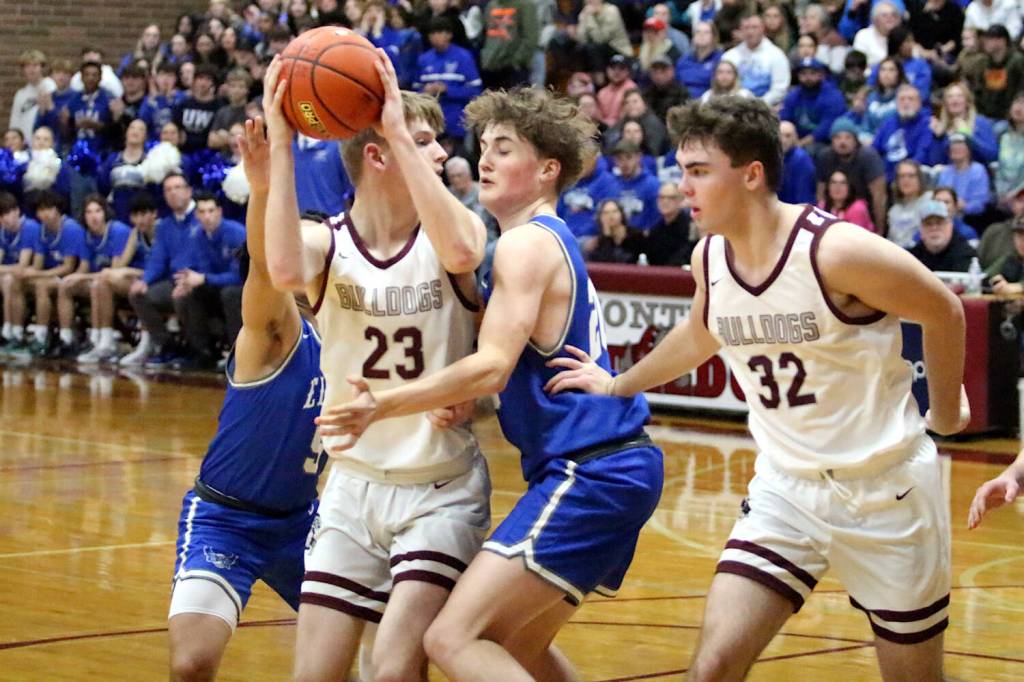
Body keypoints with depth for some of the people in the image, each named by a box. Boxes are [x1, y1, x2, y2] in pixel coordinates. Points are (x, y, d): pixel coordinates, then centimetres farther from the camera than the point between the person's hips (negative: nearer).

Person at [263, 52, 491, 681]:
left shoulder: (456, 226, -5)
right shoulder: (328, 242, -3)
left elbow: (461, 253, -30)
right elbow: (285, 270, -28)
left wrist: (400, 133, -29)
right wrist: (281, 142, -27)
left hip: (444, 491, -2)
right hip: (354, 485, 2)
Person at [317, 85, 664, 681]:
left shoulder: (528, 242, -9)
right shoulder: (554, 240, 21)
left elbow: (493, 367, -22)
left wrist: (383, 406, -28)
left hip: (589, 472, -10)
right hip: (616, 468, 11)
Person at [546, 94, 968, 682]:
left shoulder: (837, 252, -22)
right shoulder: (709, 258, -3)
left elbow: (944, 312, -7)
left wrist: (947, 412, 7)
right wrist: (618, 386, 29)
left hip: (887, 489, -4)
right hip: (787, 486, 5)